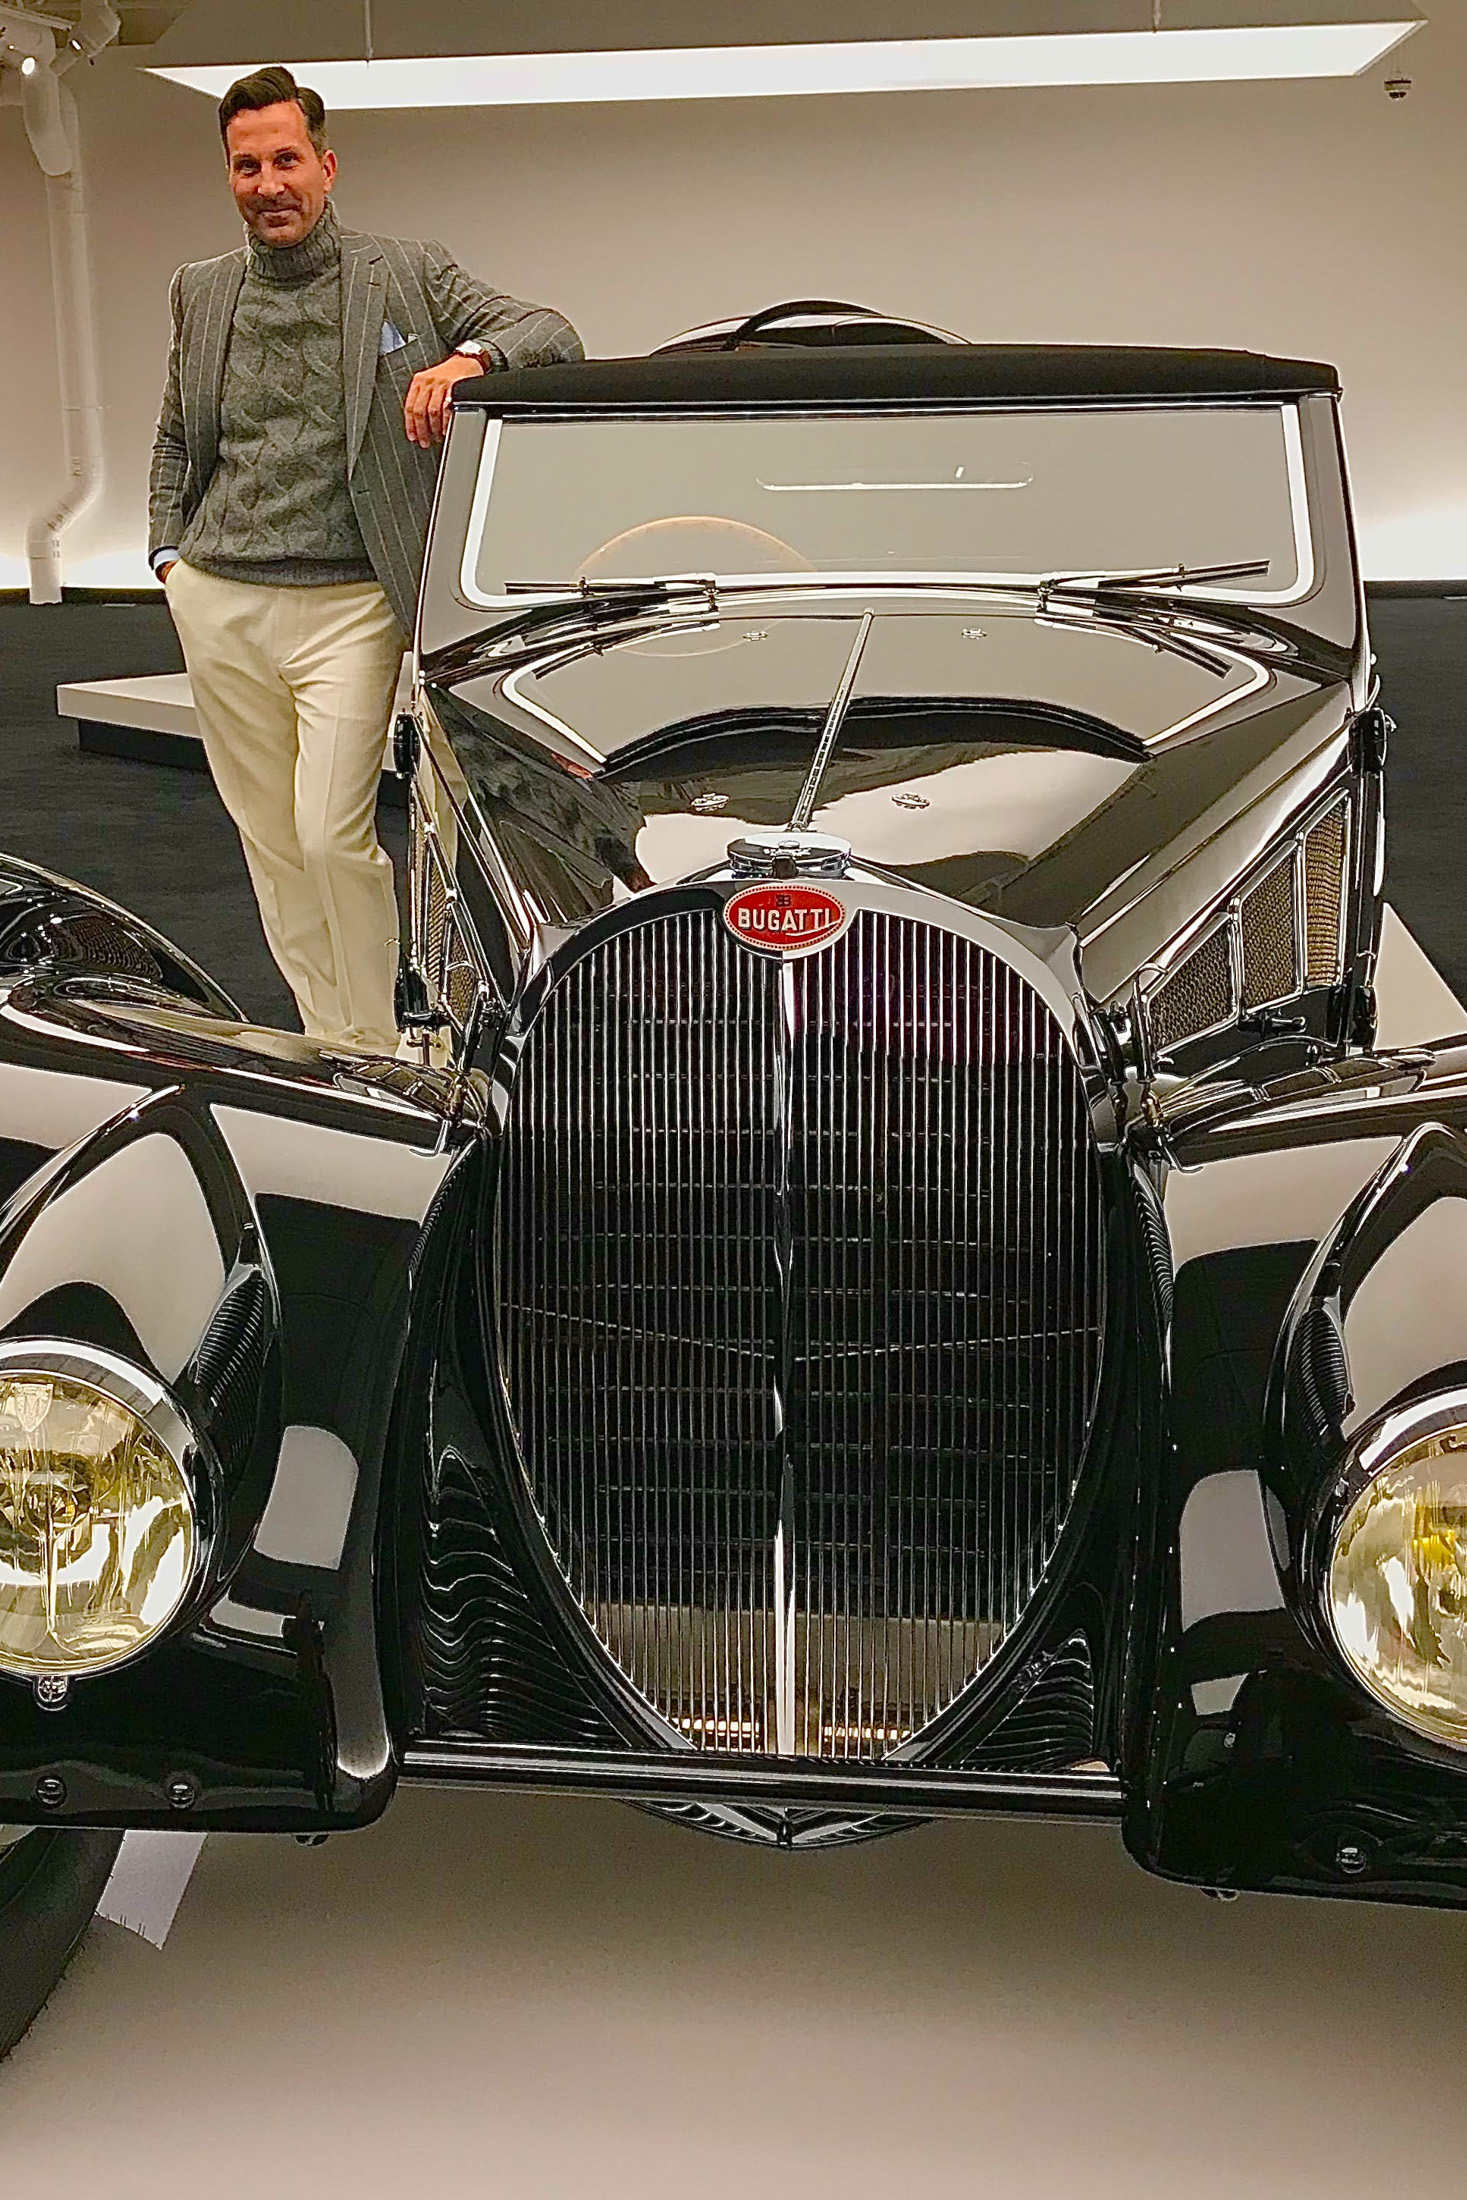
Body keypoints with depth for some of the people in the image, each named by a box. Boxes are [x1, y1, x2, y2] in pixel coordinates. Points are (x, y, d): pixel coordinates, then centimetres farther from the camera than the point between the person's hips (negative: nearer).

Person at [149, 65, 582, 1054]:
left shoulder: (408, 276, 1)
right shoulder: (202, 292, 13)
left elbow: (552, 333, -5)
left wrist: (469, 355, -25)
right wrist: (168, 551, 11)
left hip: (345, 606, -4)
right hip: (215, 603, 5)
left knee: (333, 833, -13)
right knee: (269, 841, 10)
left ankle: (376, 1049, 3)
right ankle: (326, 1045, 22)